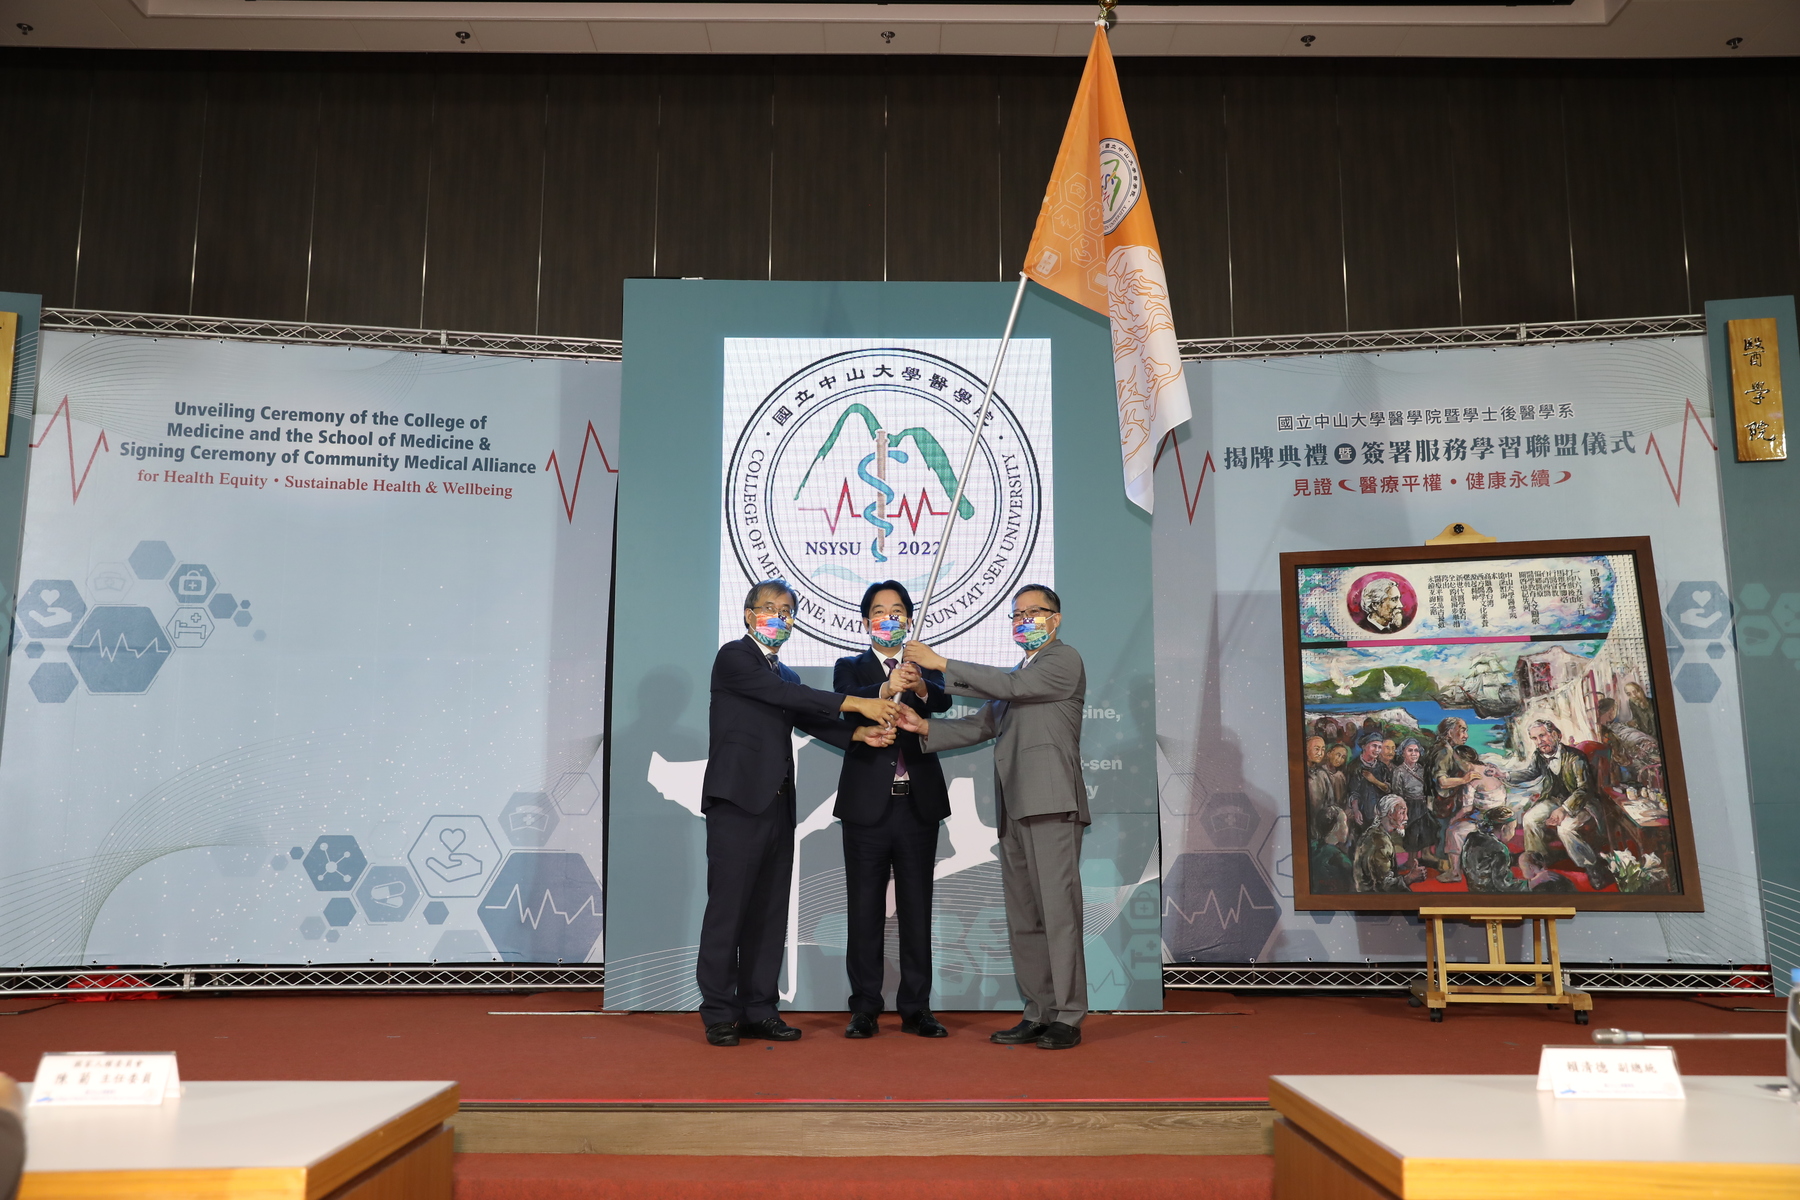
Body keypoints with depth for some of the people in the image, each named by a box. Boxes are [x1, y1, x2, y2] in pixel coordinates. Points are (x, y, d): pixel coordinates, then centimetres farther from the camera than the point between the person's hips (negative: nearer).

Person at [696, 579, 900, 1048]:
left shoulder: (786, 676, 22)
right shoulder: (734, 657, -1)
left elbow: (812, 720, 10)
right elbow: (784, 694, -14)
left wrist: (859, 734, -9)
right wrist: (855, 703, -18)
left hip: (777, 807, 8)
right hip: (737, 802, -7)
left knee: (770, 913, 7)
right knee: (727, 909, -4)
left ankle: (758, 1009, 14)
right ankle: (719, 1014, 3)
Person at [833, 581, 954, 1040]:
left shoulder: (926, 669, 10)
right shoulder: (850, 668, 7)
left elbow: (944, 701, -12)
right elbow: (847, 703, -15)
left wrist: (920, 687, -36)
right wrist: (886, 689, -35)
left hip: (919, 803, 1)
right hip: (868, 804, -1)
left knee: (917, 909, 6)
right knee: (865, 910, 3)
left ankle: (916, 1008, 14)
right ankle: (864, 1009, 11)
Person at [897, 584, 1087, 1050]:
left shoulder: (1064, 659, 2)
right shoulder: (1015, 675, 26)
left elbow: (1011, 687, -12)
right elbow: (981, 725, 17)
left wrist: (941, 663, -9)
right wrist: (925, 726, 1)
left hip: (1052, 802, -8)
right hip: (1014, 808, 8)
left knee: (1058, 910, -9)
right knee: (1022, 918, 8)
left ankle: (1068, 1017, -4)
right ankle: (1038, 1014, 14)